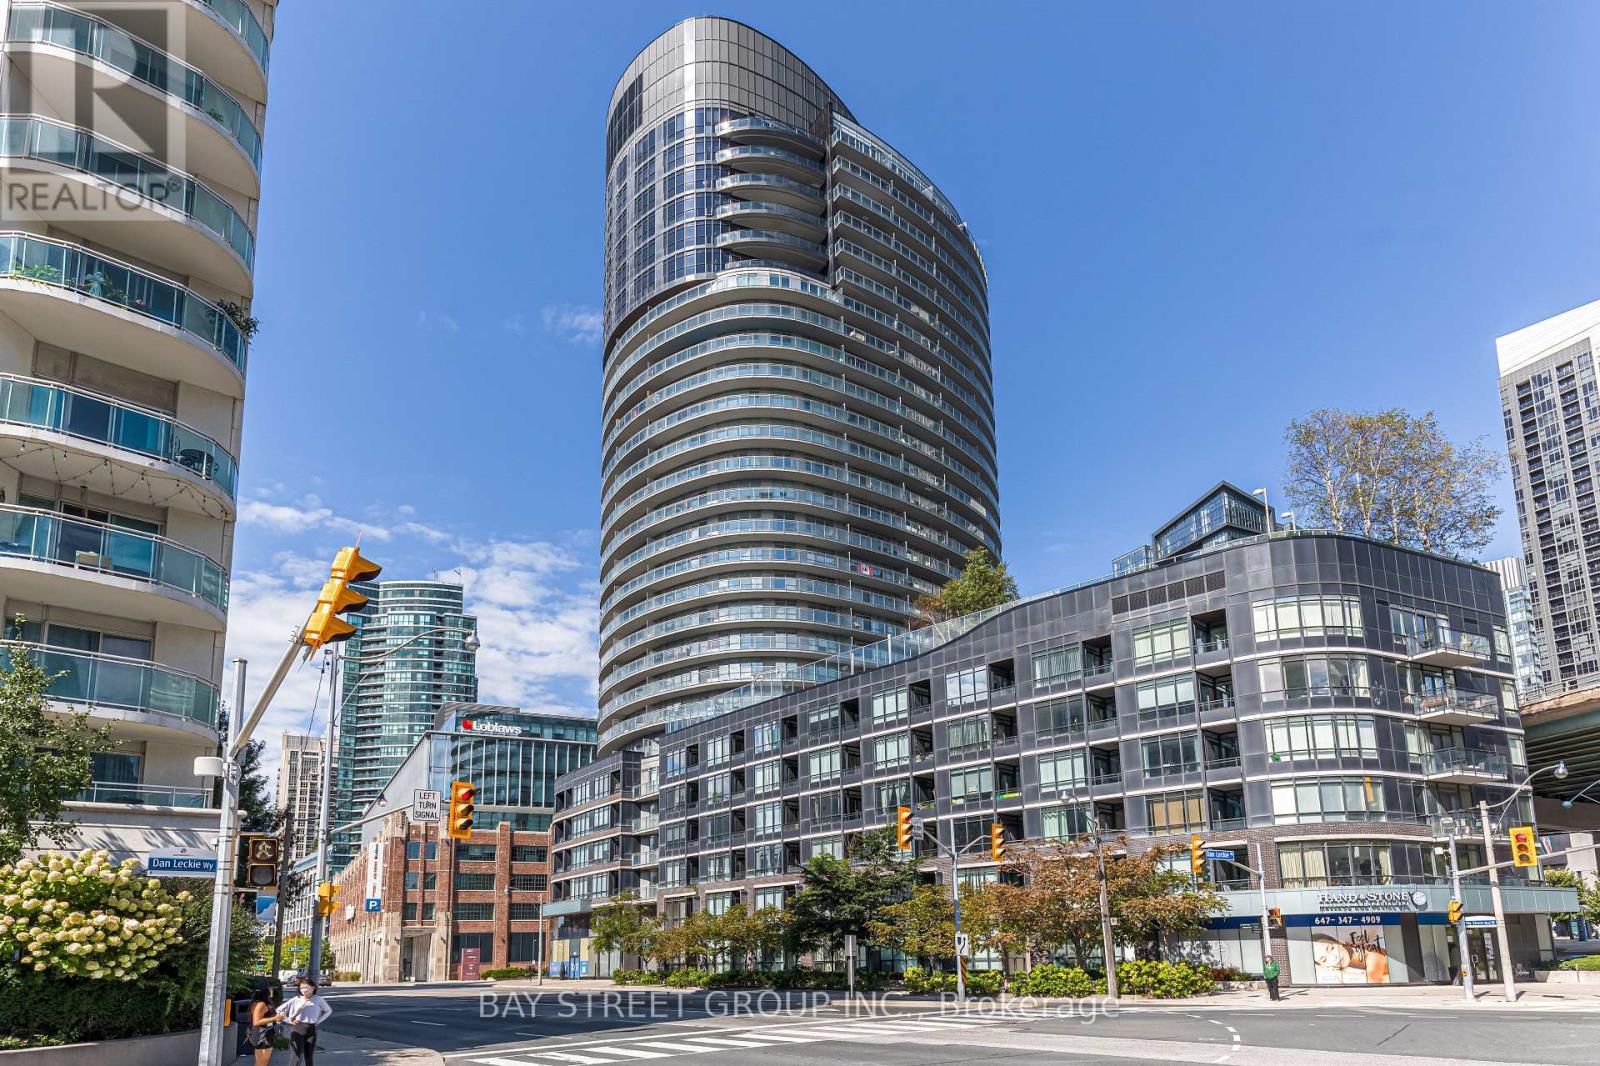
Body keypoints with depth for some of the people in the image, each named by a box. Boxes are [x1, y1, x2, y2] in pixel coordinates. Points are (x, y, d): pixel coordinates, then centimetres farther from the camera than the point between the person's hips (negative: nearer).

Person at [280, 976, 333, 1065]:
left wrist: (318, 1021, 5)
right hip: (297, 1029, -1)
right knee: (297, 1056, -8)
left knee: (310, 1056, 8)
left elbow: (328, 1011, 16)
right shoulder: (296, 1000, 0)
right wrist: (289, 1020, -2)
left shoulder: (318, 1000, 2)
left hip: (311, 1030, 2)